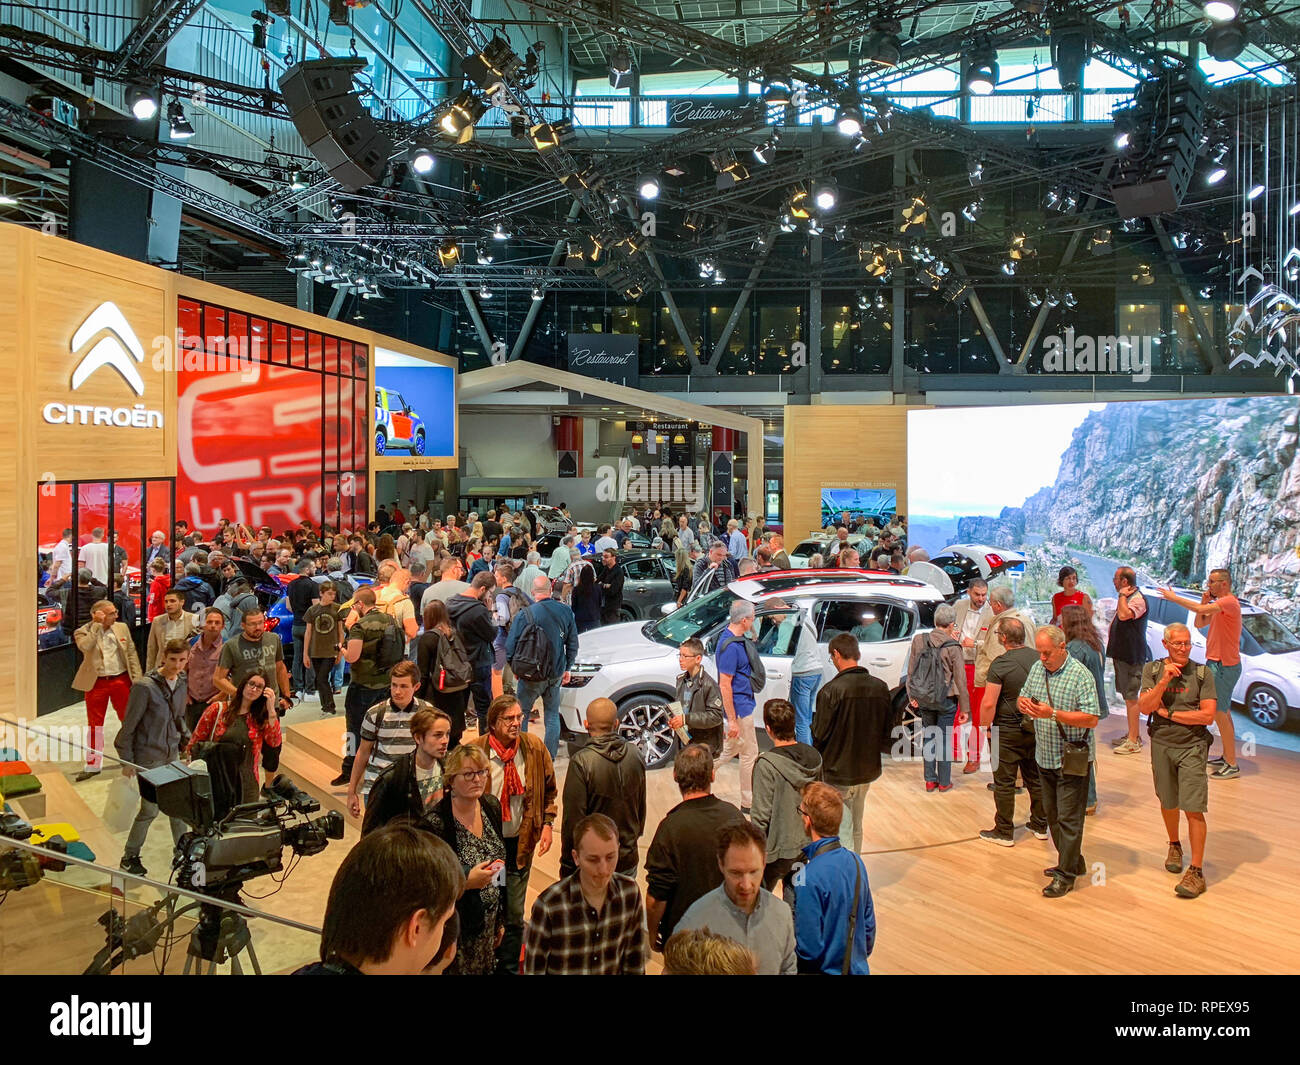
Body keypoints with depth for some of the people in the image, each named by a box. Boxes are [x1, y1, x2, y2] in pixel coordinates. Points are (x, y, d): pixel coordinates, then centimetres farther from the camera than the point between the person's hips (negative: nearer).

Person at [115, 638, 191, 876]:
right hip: (148, 757, -6)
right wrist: (127, 760, -10)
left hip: (172, 755, 6)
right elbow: (129, 725, -13)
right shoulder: (145, 686, -19)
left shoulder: (181, 686, 3)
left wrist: (187, 742, 7)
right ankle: (129, 857, 21)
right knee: (150, 809, 0)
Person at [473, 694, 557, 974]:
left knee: (514, 915, 12)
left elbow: (548, 790, 8)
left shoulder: (535, 748, -5)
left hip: (520, 843, 2)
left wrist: (547, 824, 1)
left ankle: (509, 966, 32)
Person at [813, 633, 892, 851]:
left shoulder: (831, 690, -21)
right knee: (856, 828, 22)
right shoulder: (880, 688, -2)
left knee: (841, 830, 5)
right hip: (869, 771, 6)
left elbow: (820, 734, -15)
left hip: (837, 773, -6)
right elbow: (887, 733, 6)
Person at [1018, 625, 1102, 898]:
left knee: (1068, 818, 0)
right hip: (1045, 758, 7)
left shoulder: (1080, 674, -16)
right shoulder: (1037, 668, 6)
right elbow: (1022, 698, 16)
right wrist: (1023, 704, -8)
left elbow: (1092, 719, -20)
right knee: (1052, 814, 16)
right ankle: (1073, 862, 32)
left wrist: (1053, 714, -27)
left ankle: (1066, 875, 9)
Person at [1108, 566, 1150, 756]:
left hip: (1132, 655, -10)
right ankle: (1131, 735, 24)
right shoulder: (1126, 598, 16)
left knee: (1131, 697, -8)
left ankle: (1133, 741, -5)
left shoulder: (1138, 599, -16)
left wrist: (1122, 595, -21)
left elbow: (1124, 615, -34)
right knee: (1127, 696, 16)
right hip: (1122, 653, 10)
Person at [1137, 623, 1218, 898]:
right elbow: (1144, 707, -10)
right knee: (1168, 803, 18)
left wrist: (1169, 713, -10)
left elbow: (1208, 715, -13)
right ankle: (1174, 846, 43)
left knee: (1193, 809, -8)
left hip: (1192, 746, -3)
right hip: (1161, 745, 3)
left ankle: (1196, 871, -2)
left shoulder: (1203, 673, -6)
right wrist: (1164, 681, -20)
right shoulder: (1153, 670, 1)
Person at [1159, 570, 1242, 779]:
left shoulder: (1229, 602, -17)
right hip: (1218, 663, 10)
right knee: (1223, 712, 18)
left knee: (1219, 713, -8)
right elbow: (1199, 623, 13)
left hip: (1224, 665, -10)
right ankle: (1227, 756, 28)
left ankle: (1232, 765, -2)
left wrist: (1174, 597, -21)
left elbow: (1199, 609, -31)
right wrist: (1205, 601, 1)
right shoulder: (1218, 604, 14)